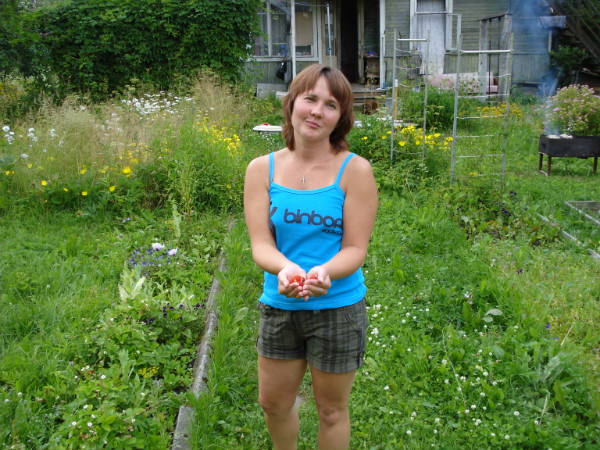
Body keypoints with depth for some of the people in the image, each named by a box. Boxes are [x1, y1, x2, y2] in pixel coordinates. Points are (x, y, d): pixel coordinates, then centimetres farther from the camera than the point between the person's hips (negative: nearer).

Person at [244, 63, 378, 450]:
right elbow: (260, 243, -11)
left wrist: (324, 273, -34)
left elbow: (355, 249, -13)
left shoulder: (354, 170, -13)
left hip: (338, 308, -3)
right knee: (273, 403, 22)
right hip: (279, 306, 3)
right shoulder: (262, 169, -5)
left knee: (332, 410, 16)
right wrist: (285, 269, -33)